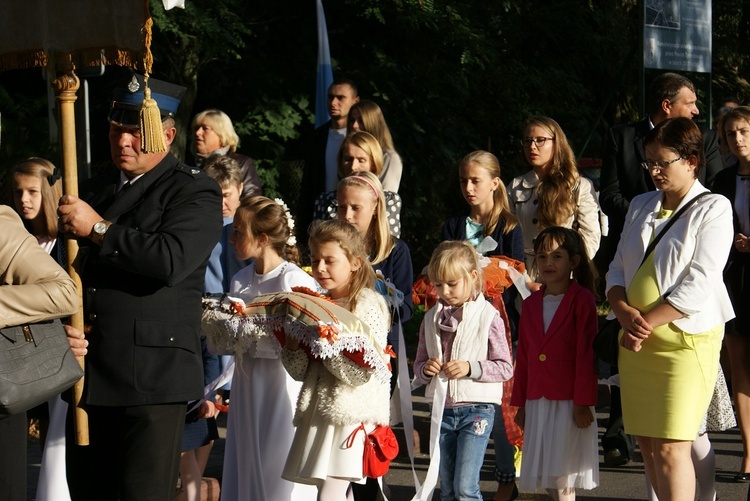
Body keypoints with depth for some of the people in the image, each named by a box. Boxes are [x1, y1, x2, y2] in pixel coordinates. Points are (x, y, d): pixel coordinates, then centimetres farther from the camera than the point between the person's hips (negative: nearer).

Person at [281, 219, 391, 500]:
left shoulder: (367, 305, -7)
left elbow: (362, 373, -16)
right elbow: (300, 371, 12)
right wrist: (293, 346, -7)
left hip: (351, 414, -7)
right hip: (318, 411, 7)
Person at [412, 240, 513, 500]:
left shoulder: (488, 317, -6)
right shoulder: (431, 319, 7)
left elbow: (505, 368, -7)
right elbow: (418, 368, 12)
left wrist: (471, 368, -21)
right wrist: (425, 369, -11)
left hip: (476, 410, -5)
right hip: (442, 409, 5)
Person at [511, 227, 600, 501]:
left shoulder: (582, 300, -6)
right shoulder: (531, 304, 13)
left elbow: (586, 354, -10)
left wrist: (582, 404, -13)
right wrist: (520, 404, 14)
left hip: (569, 403, -6)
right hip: (537, 403, 6)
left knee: (562, 478, -7)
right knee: (547, 478, 6)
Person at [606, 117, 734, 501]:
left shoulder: (712, 209, -3)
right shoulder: (641, 207, 15)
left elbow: (699, 285, -11)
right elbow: (617, 269, 14)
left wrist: (645, 322, -12)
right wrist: (625, 314, -6)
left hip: (686, 341, -6)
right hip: (636, 342, 6)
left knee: (671, 447, -12)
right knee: (646, 442, 5)